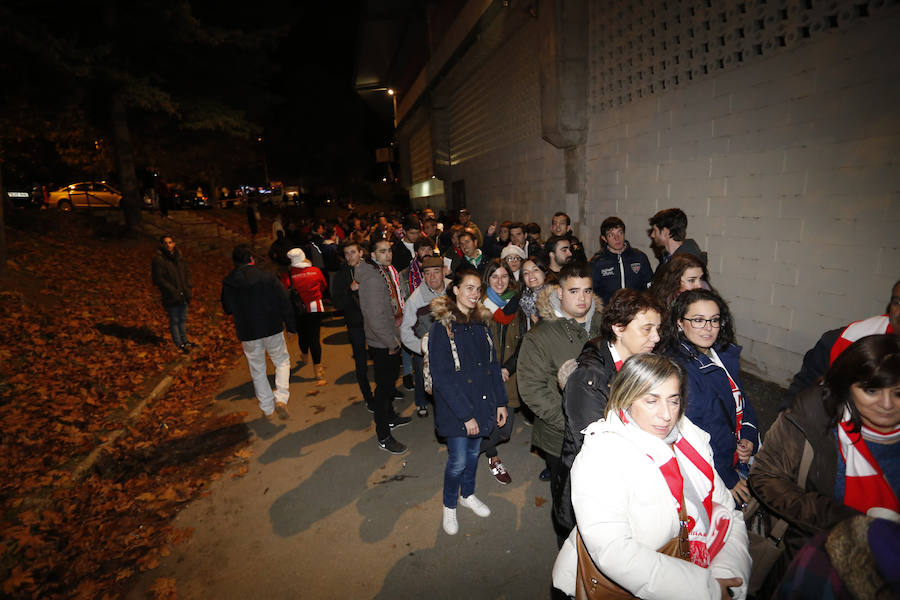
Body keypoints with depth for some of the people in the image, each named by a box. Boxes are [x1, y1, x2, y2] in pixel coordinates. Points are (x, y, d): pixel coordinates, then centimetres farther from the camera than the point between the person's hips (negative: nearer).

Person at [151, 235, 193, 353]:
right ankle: (179, 344, 17)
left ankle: (184, 340, 34)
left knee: (183, 319, 19)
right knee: (174, 321, 5)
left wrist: (189, 286, 0)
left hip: (183, 295, 6)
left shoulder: (179, 256, 6)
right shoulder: (158, 259, -12)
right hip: (171, 298, -6)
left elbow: (187, 272, 15)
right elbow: (158, 279, -14)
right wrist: (173, 291, -18)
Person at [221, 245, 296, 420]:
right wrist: (291, 326, 3)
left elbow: (227, 309, 10)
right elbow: (284, 303, -6)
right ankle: (281, 398, -4)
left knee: (257, 371, 16)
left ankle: (267, 407, 24)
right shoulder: (268, 277, -9)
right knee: (282, 361, 16)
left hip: (247, 334, 2)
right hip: (272, 329, -2)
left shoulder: (228, 283, -3)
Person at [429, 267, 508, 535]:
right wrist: (465, 414, -18)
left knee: (474, 452, 20)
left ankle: (468, 494, 45)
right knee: (458, 461, 4)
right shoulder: (442, 327, -17)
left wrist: (500, 402, 5)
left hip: (482, 403, 6)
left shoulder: (480, 322, 3)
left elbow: (492, 364, 9)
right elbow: (441, 377, -18)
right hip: (455, 409, -5)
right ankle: (449, 506, 31)